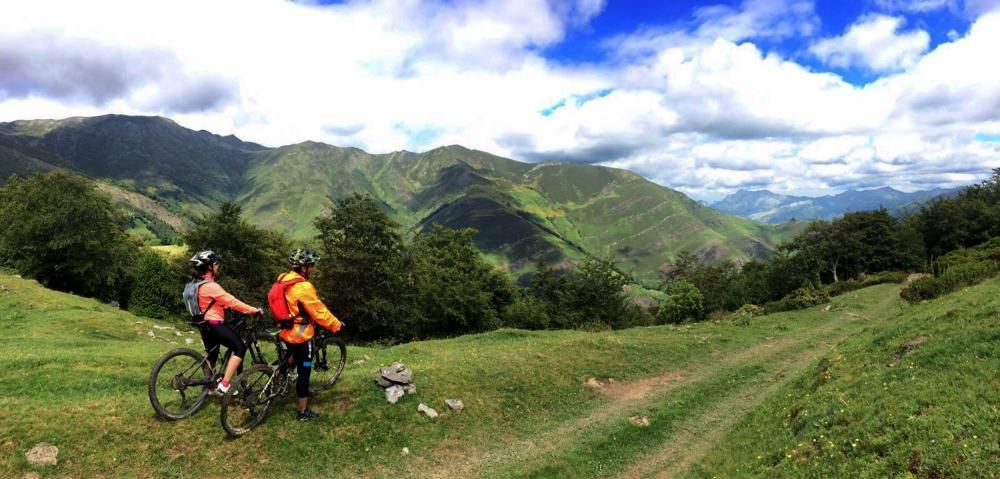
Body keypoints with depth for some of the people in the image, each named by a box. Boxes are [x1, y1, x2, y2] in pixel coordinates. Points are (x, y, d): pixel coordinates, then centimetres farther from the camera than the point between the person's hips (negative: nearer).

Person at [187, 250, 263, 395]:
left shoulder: (197, 283, 10)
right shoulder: (210, 286, -21)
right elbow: (231, 301, -22)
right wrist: (254, 310, -19)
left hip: (205, 325, 10)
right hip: (214, 324, -10)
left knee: (212, 354, 22)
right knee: (240, 348, -7)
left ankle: (211, 386, 34)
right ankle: (224, 385, -11)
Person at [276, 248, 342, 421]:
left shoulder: (283, 279, 4)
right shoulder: (303, 287, -24)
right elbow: (319, 311, -18)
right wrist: (336, 325, -6)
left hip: (286, 332, 9)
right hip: (300, 335, -9)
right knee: (304, 372, 2)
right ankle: (303, 412, 11)